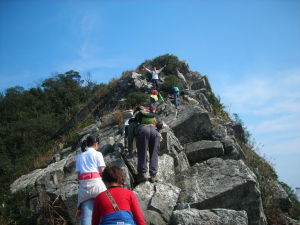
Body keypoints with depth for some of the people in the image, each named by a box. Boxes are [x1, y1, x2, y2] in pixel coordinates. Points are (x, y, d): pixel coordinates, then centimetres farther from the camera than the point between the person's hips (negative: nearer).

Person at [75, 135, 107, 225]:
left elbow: (78, 174, 10)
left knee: (86, 216, 0)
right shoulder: (97, 154, 4)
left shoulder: (79, 157, 17)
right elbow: (102, 171, -3)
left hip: (83, 184, 4)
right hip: (96, 182, -4)